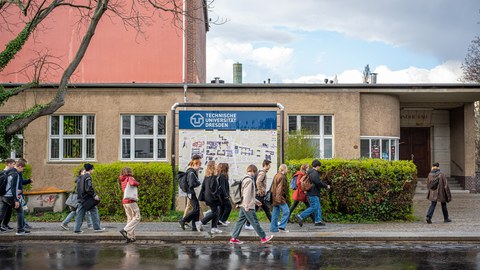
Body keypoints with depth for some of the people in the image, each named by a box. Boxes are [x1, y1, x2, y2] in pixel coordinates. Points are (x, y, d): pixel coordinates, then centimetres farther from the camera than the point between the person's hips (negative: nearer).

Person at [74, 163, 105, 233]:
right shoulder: (88, 177, -12)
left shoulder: (81, 177, 16)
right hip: (87, 198, -8)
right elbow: (88, 188, -21)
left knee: (80, 214, 8)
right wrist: (94, 195, -15)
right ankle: (97, 227, 2)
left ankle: (77, 229, 4)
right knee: (94, 211, 1)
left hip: (81, 198, 8)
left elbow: (77, 189, 19)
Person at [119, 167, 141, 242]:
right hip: (131, 201, -8)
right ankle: (125, 230, -17)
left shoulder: (123, 180, 16)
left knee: (130, 219, 12)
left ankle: (131, 237, 9)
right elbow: (132, 183, -29)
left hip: (125, 202, 8)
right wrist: (137, 183, -8)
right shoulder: (130, 178, -8)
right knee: (137, 218, -3)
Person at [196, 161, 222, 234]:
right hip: (211, 197, -9)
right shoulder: (213, 176, -16)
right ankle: (200, 223, -5)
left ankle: (214, 228, 12)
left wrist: (202, 197, 17)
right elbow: (213, 188, -21)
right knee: (215, 212, -2)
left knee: (216, 211, 14)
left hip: (207, 197, 9)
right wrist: (216, 197, -16)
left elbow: (203, 186, 14)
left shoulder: (206, 176, 10)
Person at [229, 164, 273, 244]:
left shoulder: (245, 179, 16)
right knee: (255, 222, -2)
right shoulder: (249, 180, -15)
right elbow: (247, 194, -21)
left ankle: (234, 238, 8)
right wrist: (247, 206, -21)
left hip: (243, 206, 10)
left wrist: (255, 201, 27)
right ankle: (263, 237, 6)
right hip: (248, 206, -10)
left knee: (240, 221, 9)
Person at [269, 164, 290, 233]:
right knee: (286, 211, -6)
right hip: (280, 197, -10)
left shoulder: (276, 175, 15)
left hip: (275, 198, 10)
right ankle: (282, 226, -8)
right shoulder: (282, 177, -14)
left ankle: (273, 228, 14)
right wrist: (279, 198, -23)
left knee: (275, 212, 12)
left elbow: (273, 187, 20)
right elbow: (280, 188, -20)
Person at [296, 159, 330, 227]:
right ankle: (300, 216, -9)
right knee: (314, 207, -8)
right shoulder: (314, 173, -16)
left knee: (318, 207, 13)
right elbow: (318, 182, -25)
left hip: (312, 193, 11)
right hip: (313, 193, -11)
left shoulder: (310, 172, 16)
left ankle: (318, 221, 15)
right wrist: (326, 186, -13)